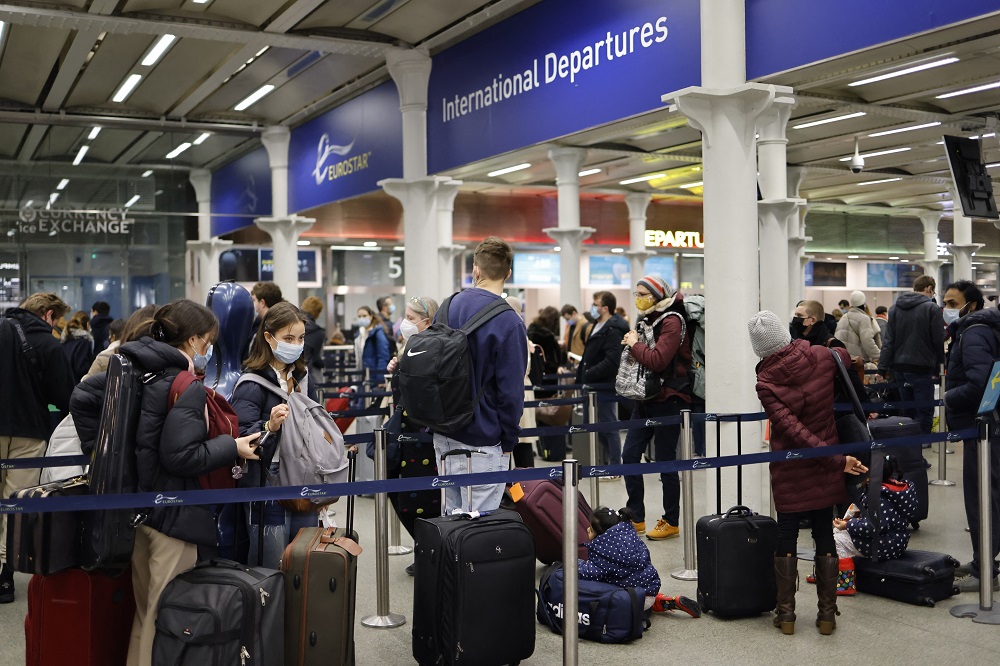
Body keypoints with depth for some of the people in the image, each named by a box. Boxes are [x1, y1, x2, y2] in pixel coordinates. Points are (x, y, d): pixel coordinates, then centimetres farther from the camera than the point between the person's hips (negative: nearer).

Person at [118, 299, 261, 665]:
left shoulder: (140, 371, 8)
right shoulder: (189, 388, -18)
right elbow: (180, 455, -23)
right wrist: (232, 447, -12)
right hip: (173, 515, -9)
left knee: (145, 613, 21)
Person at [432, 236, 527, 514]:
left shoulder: (448, 307, 5)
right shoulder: (509, 323, -16)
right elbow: (511, 390, -16)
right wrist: (508, 441, -3)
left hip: (443, 434, 7)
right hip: (482, 440, -7)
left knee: (452, 513, 17)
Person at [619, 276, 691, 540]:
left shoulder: (672, 322, -14)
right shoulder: (645, 320, 13)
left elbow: (657, 360, -25)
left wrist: (634, 344, -13)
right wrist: (631, 343, 1)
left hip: (667, 399, -8)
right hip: (645, 398, 9)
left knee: (665, 461, 0)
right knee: (630, 455, 6)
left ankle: (671, 522, 13)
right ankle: (636, 518, 17)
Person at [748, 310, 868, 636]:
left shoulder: (766, 384, -18)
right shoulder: (821, 357, -9)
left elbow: (794, 430, -24)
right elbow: (847, 356, 16)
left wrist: (837, 459, -21)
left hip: (790, 473, -3)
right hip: (825, 472, 3)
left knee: (786, 538, 10)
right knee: (825, 536, 11)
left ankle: (786, 613, 15)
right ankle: (827, 613, 16)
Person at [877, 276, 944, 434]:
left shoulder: (896, 308, 8)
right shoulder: (932, 308, -6)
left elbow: (888, 340, 5)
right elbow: (938, 341, -4)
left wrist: (884, 367, 4)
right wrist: (937, 367, 6)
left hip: (899, 367, 6)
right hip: (921, 368, -6)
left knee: (909, 412, 15)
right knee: (924, 413, -2)